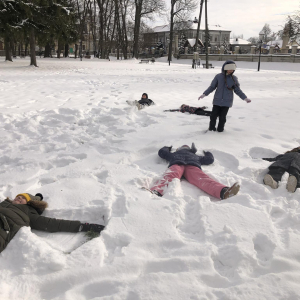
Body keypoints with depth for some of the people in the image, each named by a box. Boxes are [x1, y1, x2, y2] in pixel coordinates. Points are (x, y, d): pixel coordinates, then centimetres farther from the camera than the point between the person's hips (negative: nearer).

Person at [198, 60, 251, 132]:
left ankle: (220, 129, 20)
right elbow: (212, 87, 4)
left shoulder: (234, 78, 2)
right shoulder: (218, 76, -2)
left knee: (222, 117, -1)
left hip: (227, 102, 0)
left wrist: (245, 98, 0)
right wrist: (204, 94, -4)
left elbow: (237, 90, 7)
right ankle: (212, 127, 23)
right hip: (217, 100, 0)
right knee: (214, 115, 0)